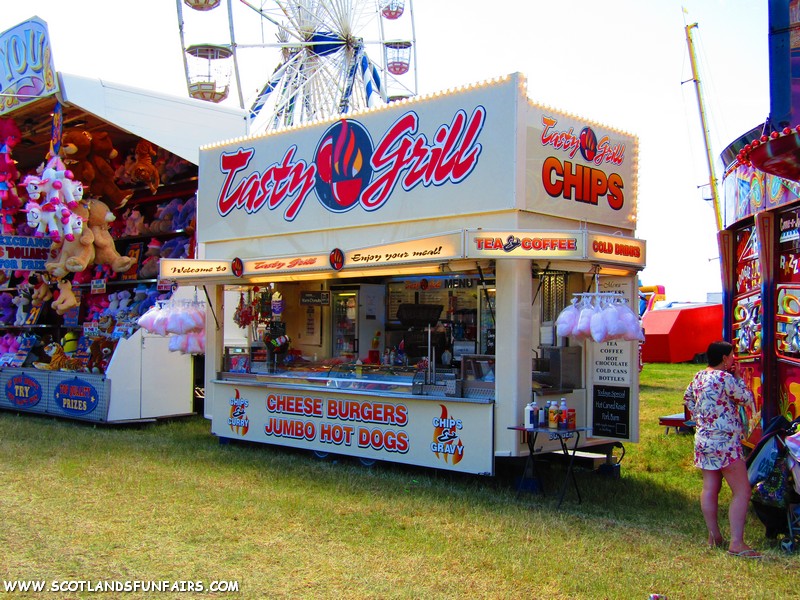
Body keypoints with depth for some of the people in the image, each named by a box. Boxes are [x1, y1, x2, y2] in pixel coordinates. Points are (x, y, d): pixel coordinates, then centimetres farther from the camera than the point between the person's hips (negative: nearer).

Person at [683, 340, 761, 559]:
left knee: (710, 488, 13)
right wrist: (739, 377, 2)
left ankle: (714, 536, 21)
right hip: (725, 442, -9)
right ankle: (736, 543, -8)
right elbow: (748, 399, -8)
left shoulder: (699, 377, 7)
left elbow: (688, 398, 20)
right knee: (742, 491, -4)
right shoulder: (725, 378, -18)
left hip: (703, 440, 9)